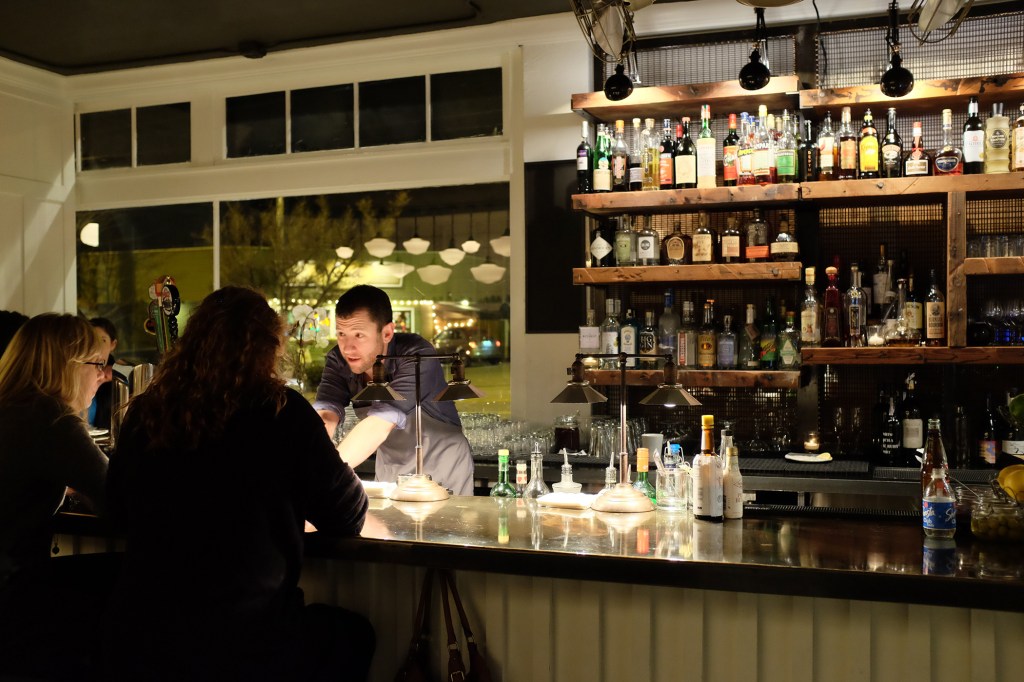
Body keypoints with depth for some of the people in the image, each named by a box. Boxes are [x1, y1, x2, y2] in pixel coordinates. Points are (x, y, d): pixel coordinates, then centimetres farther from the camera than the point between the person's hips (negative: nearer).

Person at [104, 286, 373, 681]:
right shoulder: (283, 413, -13)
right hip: (242, 648, -5)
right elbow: (348, 519, -3)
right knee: (353, 632, 24)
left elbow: (120, 515, 15)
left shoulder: (144, 412, -1)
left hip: (139, 640, 5)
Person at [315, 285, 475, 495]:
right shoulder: (338, 360, -15)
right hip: (389, 471, 4)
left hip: (442, 470, -4)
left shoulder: (417, 356, -31)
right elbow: (324, 418, -29)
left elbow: (379, 425, -41)